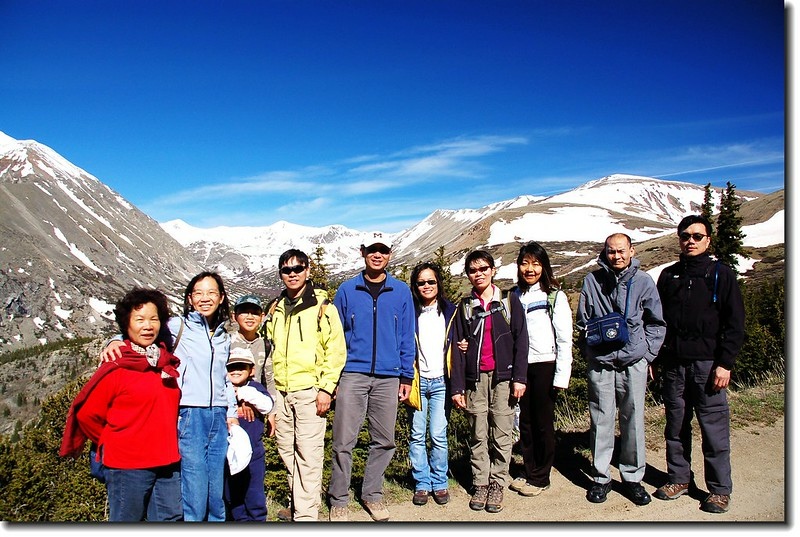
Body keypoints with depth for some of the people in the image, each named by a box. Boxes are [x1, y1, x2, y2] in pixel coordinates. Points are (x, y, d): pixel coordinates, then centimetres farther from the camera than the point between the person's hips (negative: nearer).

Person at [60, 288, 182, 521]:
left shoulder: (168, 364, 7)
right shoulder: (116, 369, -10)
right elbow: (86, 414, -5)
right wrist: (112, 444, 5)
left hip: (168, 464, 5)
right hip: (127, 467, -5)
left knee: (171, 518, 10)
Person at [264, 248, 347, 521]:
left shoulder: (321, 306, -3)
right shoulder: (276, 309, 14)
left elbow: (336, 349, -6)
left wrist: (326, 388, -13)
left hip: (309, 391, -6)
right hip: (281, 392, 6)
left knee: (308, 453, -5)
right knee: (287, 451, 12)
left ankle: (305, 514, 2)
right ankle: (297, 501, 28)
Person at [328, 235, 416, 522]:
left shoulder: (402, 292, 6)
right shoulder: (347, 290, 4)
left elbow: (406, 337, 9)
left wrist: (407, 376, 4)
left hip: (388, 378, 2)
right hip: (352, 375, -1)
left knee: (384, 441, 9)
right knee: (344, 442, -2)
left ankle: (372, 494, 26)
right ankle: (338, 499, 14)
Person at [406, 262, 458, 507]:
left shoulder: (450, 311, 7)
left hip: (440, 382, 0)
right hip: (417, 381, 0)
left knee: (438, 435, 0)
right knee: (417, 435, 4)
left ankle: (439, 483, 15)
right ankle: (421, 484, 16)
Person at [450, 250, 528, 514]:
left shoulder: (509, 301, 4)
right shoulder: (465, 306, 10)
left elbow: (521, 340, 1)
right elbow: (458, 348, 7)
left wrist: (519, 378, -7)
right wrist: (457, 386, 1)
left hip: (503, 377, -2)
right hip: (475, 380, 2)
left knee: (501, 434, 1)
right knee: (478, 435, 6)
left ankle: (497, 484, 13)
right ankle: (480, 484, 16)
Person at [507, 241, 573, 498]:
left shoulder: (555, 296, -3)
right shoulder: (513, 296, 8)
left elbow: (564, 339, -6)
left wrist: (561, 375, -10)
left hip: (545, 366, -4)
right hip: (520, 366, 4)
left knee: (543, 423, 5)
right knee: (524, 422, 10)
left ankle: (540, 478, 18)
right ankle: (528, 472, 25)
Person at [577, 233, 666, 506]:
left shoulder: (643, 281, 3)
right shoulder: (592, 280, 4)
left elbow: (656, 323, 9)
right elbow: (582, 321, 11)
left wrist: (647, 353, 0)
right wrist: (588, 351, 3)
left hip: (633, 363, 0)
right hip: (600, 363, 0)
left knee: (634, 421, 6)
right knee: (601, 420, 4)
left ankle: (633, 477, 21)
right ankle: (601, 477, 17)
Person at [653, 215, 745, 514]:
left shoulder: (721, 274, 1)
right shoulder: (668, 275, 11)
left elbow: (735, 323, -2)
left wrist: (725, 363, -10)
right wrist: (656, 358, 8)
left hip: (708, 363, -3)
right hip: (673, 364, 4)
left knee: (714, 428, 0)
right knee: (676, 426, 11)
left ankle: (720, 489, 12)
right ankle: (679, 478, 24)